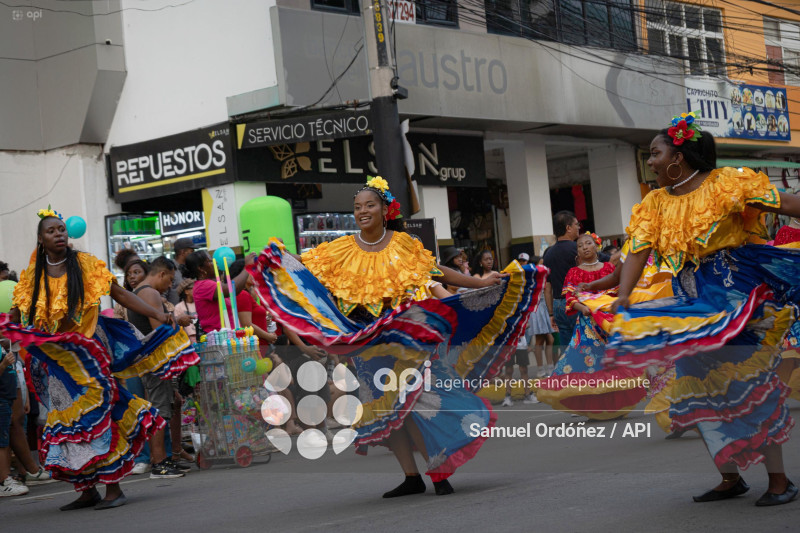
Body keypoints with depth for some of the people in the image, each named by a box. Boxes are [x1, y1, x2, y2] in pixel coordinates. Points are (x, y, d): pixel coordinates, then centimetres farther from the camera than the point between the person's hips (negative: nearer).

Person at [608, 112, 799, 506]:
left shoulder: (725, 183, -8)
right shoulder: (654, 203, 8)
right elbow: (637, 251, -3)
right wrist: (622, 300, -17)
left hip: (736, 296, -6)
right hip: (691, 304, 6)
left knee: (750, 384, -8)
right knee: (704, 389, 7)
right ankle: (731, 477, 20)